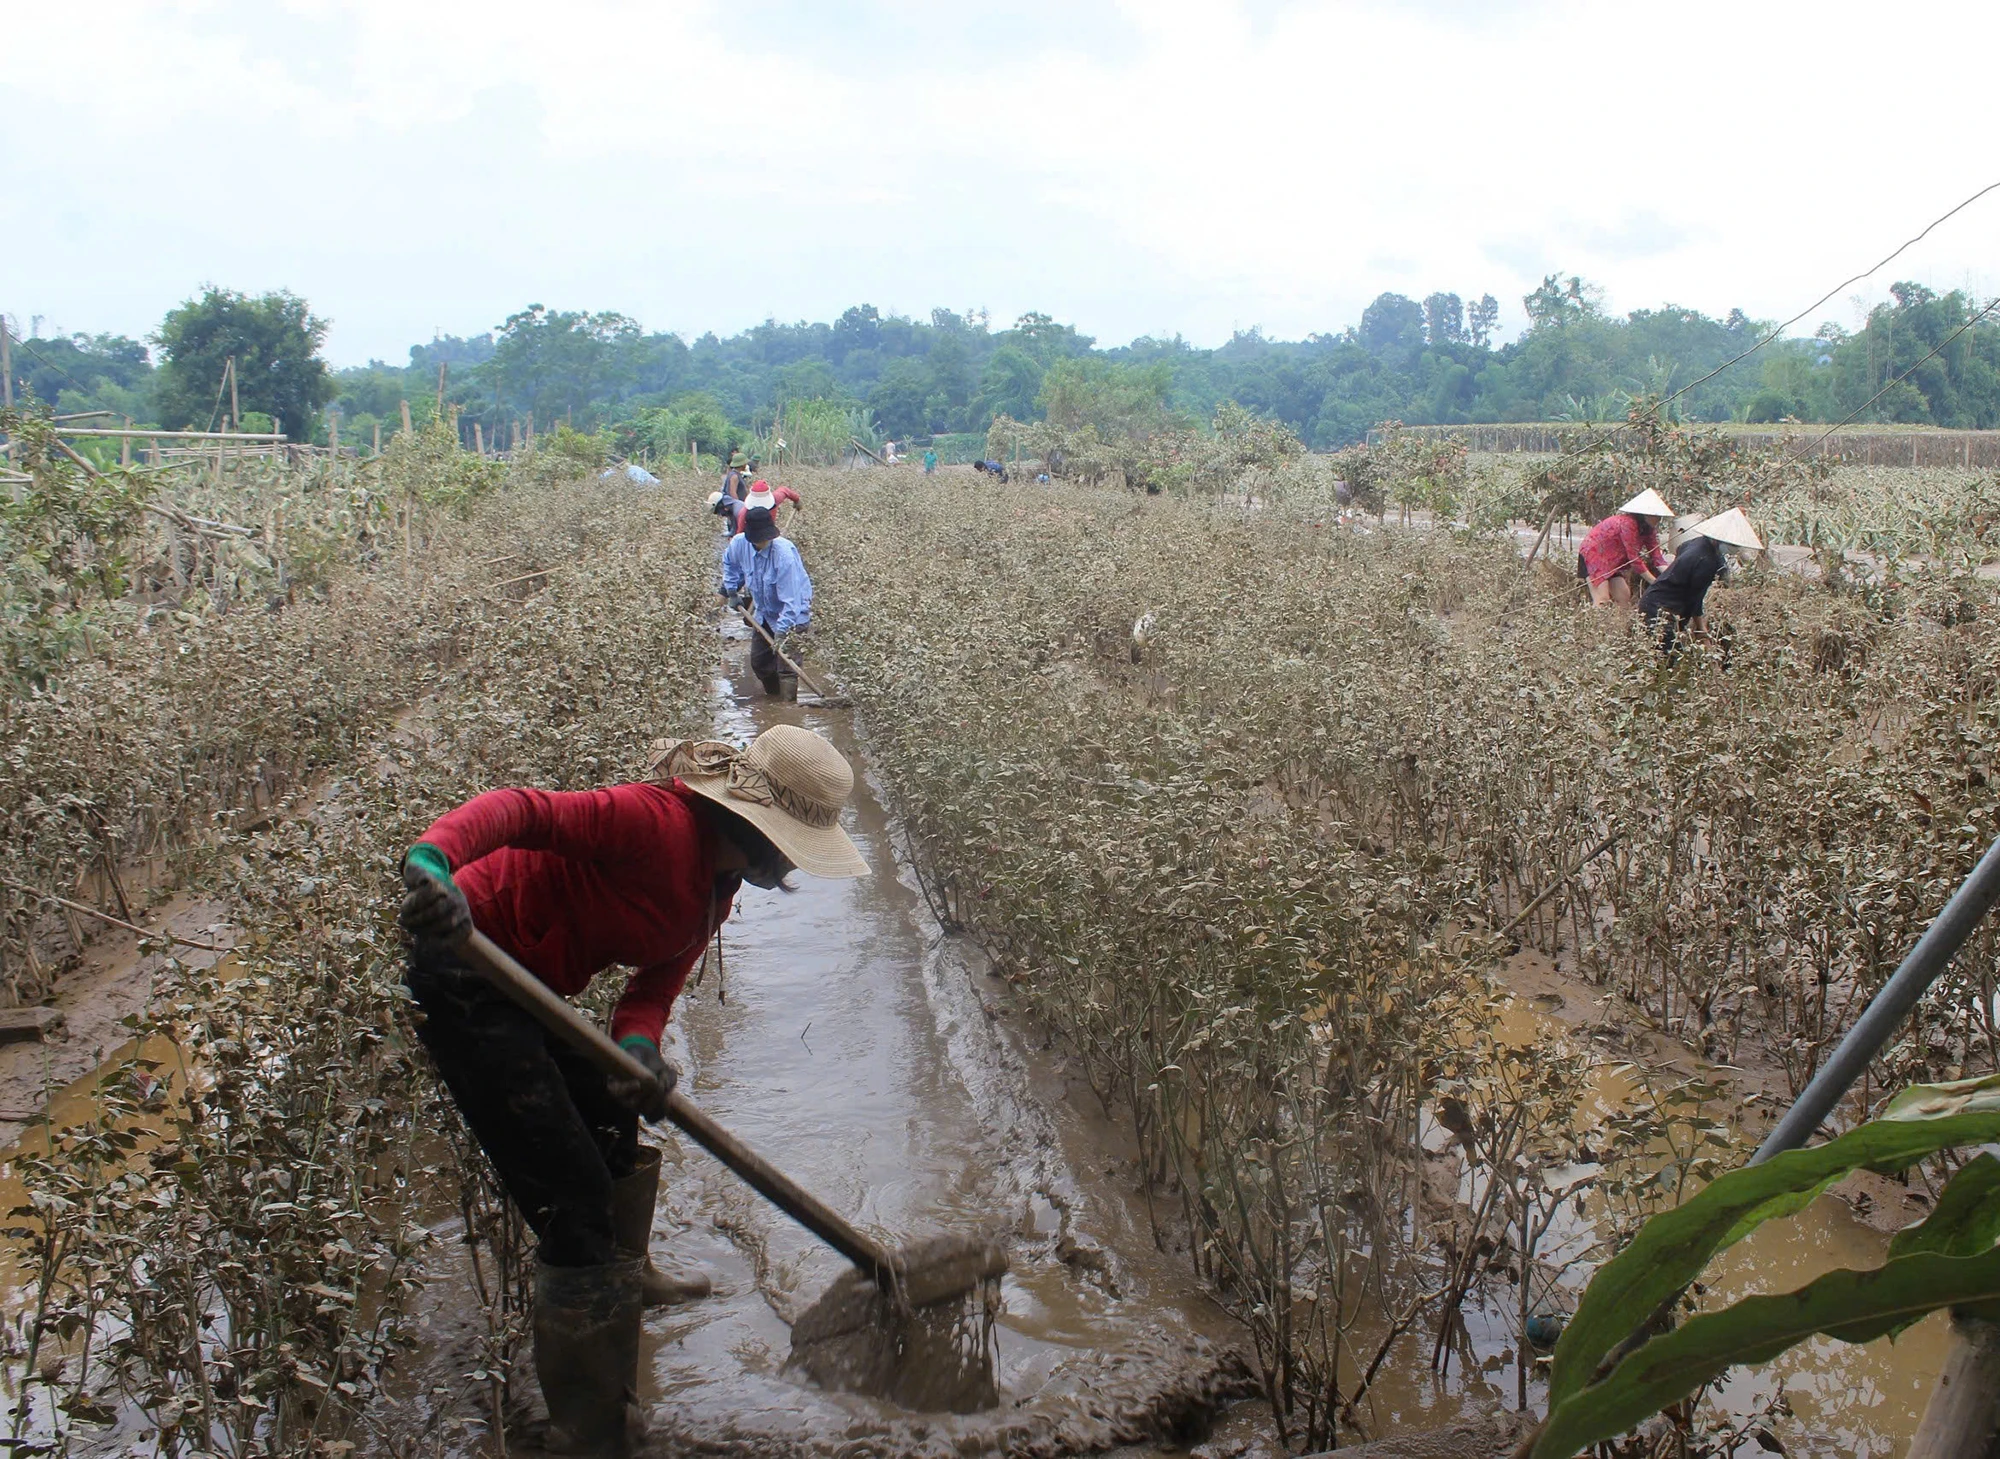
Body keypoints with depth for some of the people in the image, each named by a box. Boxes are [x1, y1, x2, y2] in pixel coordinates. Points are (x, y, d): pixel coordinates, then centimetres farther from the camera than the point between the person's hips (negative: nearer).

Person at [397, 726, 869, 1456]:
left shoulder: (714, 881, 6)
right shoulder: (662, 821, -24)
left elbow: (657, 984, -2)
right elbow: (525, 810, -36)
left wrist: (638, 1045, -24)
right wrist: (434, 859, -55)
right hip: (463, 976, -11)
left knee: (612, 1124, 31)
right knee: (573, 1199, -8)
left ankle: (622, 1279, 61)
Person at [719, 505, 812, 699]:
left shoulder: (784, 554, -33)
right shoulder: (739, 544, -14)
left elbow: (790, 599, -33)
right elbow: (729, 561, 15)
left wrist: (782, 631, -36)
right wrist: (730, 589, 8)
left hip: (791, 615, -7)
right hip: (764, 613, 7)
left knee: (786, 660, -16)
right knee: (758, 661, 14)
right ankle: (772, 695, 35)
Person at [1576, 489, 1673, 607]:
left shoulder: (1649, 529, 1)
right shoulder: (1627, 522, -26)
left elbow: (1656, 557, -3)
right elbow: (1634, 558, -26)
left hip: (1612, 560, 10)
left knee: (1624, 597, 4)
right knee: (1602, 600, -21)